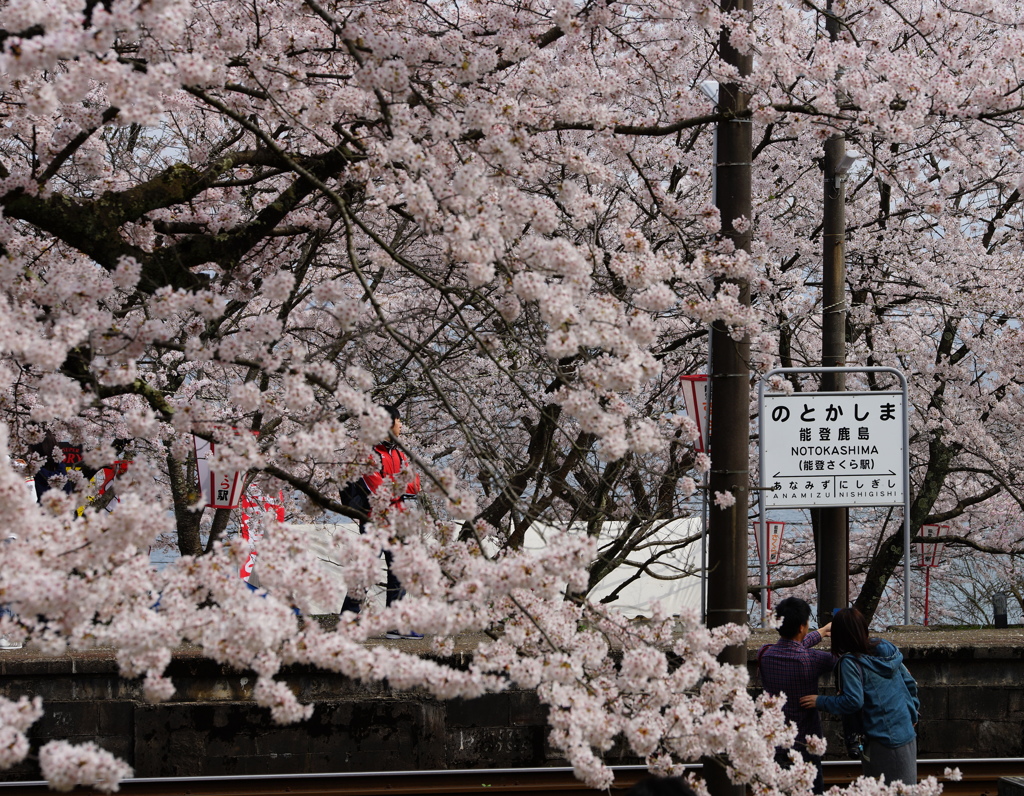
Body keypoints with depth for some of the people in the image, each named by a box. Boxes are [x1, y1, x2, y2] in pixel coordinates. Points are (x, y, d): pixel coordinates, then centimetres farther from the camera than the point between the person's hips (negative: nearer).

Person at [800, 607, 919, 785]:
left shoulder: (850, 663, -15)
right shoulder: (887, 649, 6)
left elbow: (853, 702, -20)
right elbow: (909, 683, 12)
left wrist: (820, 702, -9)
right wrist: (912, 715, 22)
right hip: (908, 734, 7)